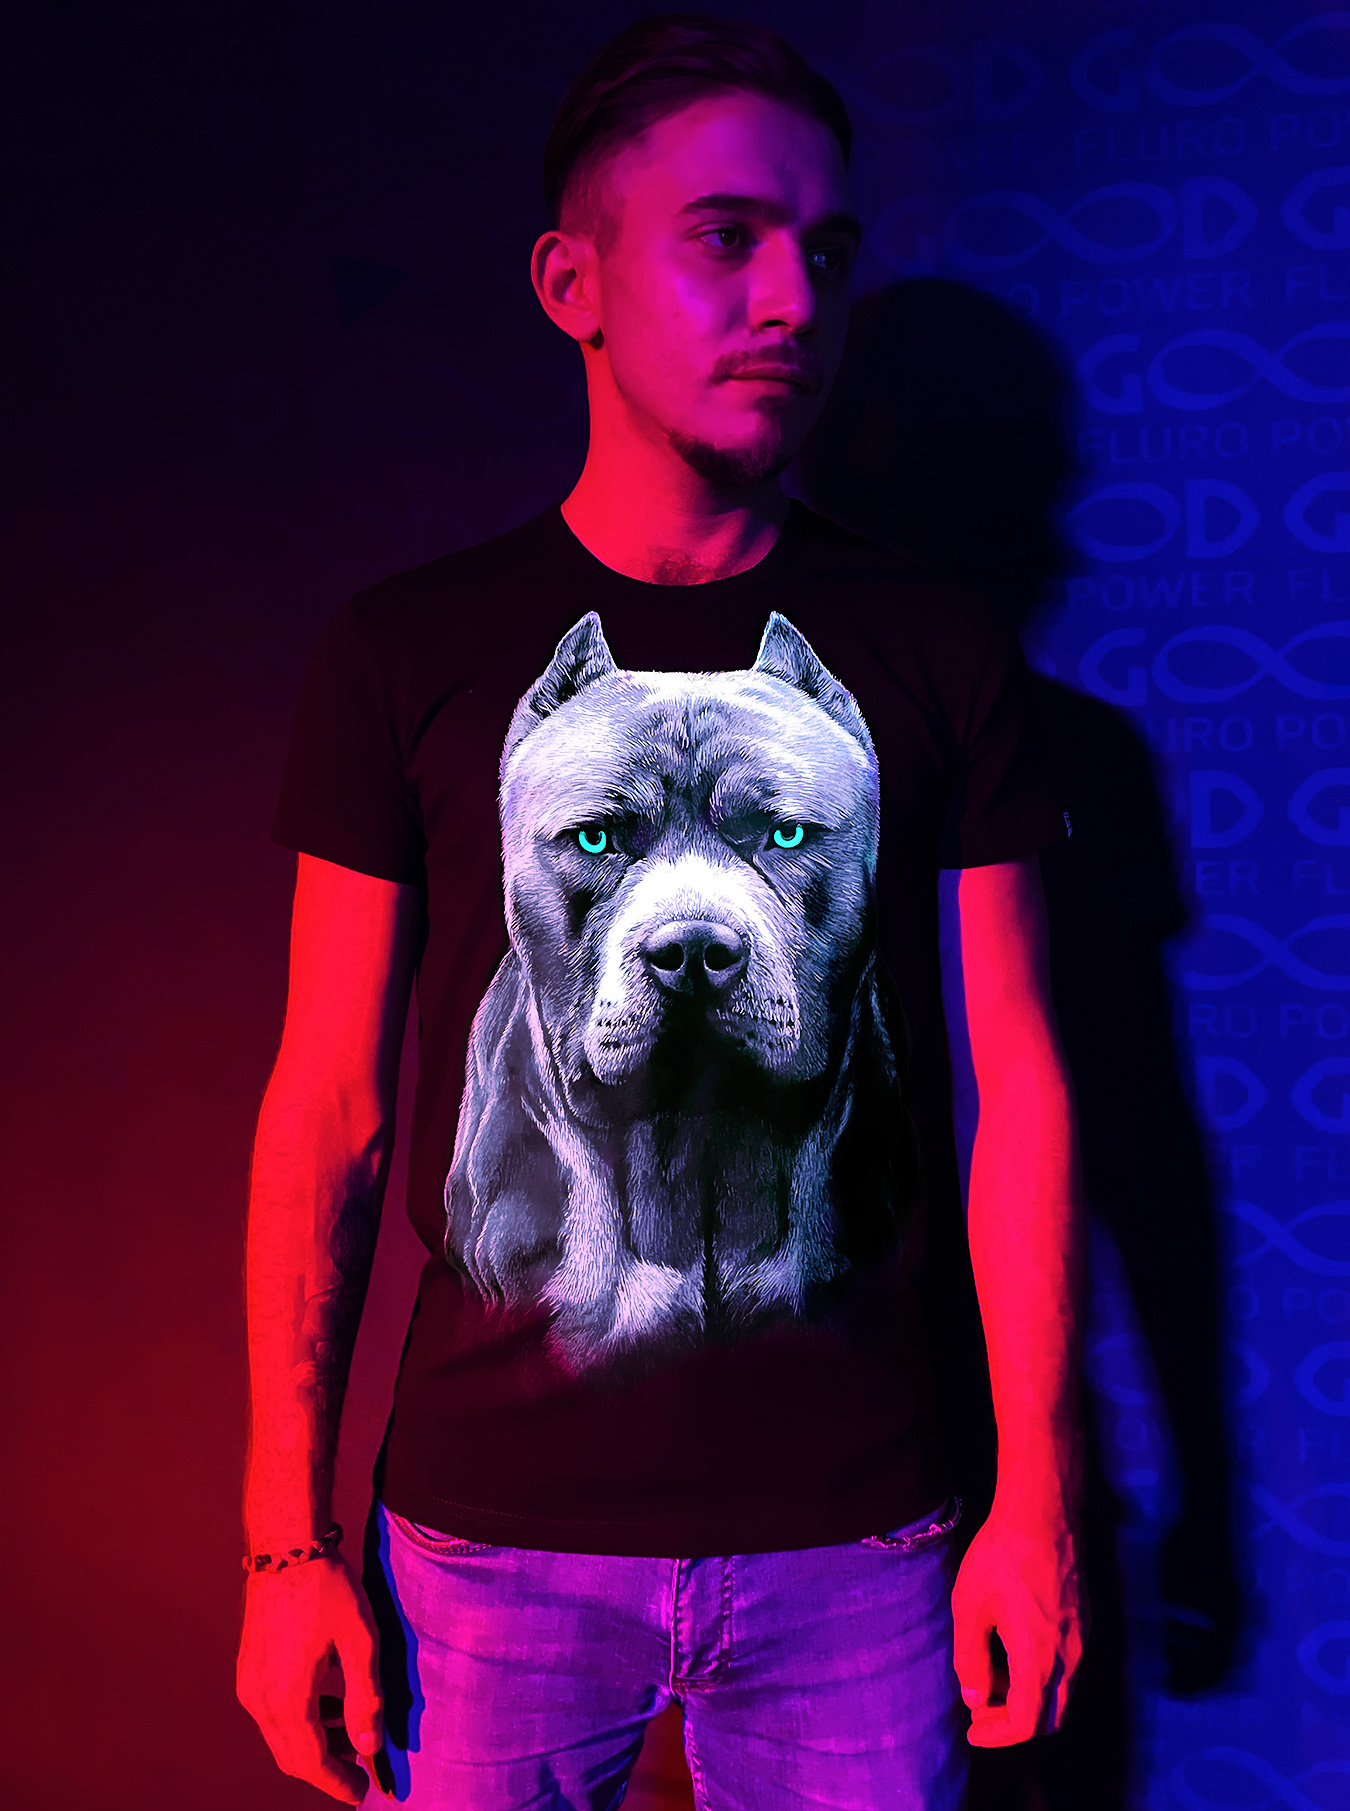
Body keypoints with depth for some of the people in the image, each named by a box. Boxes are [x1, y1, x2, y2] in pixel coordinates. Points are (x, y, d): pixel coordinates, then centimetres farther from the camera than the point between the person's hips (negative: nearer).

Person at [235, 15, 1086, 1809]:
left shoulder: (944, 657, 0)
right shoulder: (403, 654, -3)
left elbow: (1018, 1093, 1)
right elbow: (329, 1108, -2)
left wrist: (1038, 1503, 0)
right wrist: (291, 1543, -4)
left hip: (855, 1530, 1)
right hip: (490, 1528, 0)